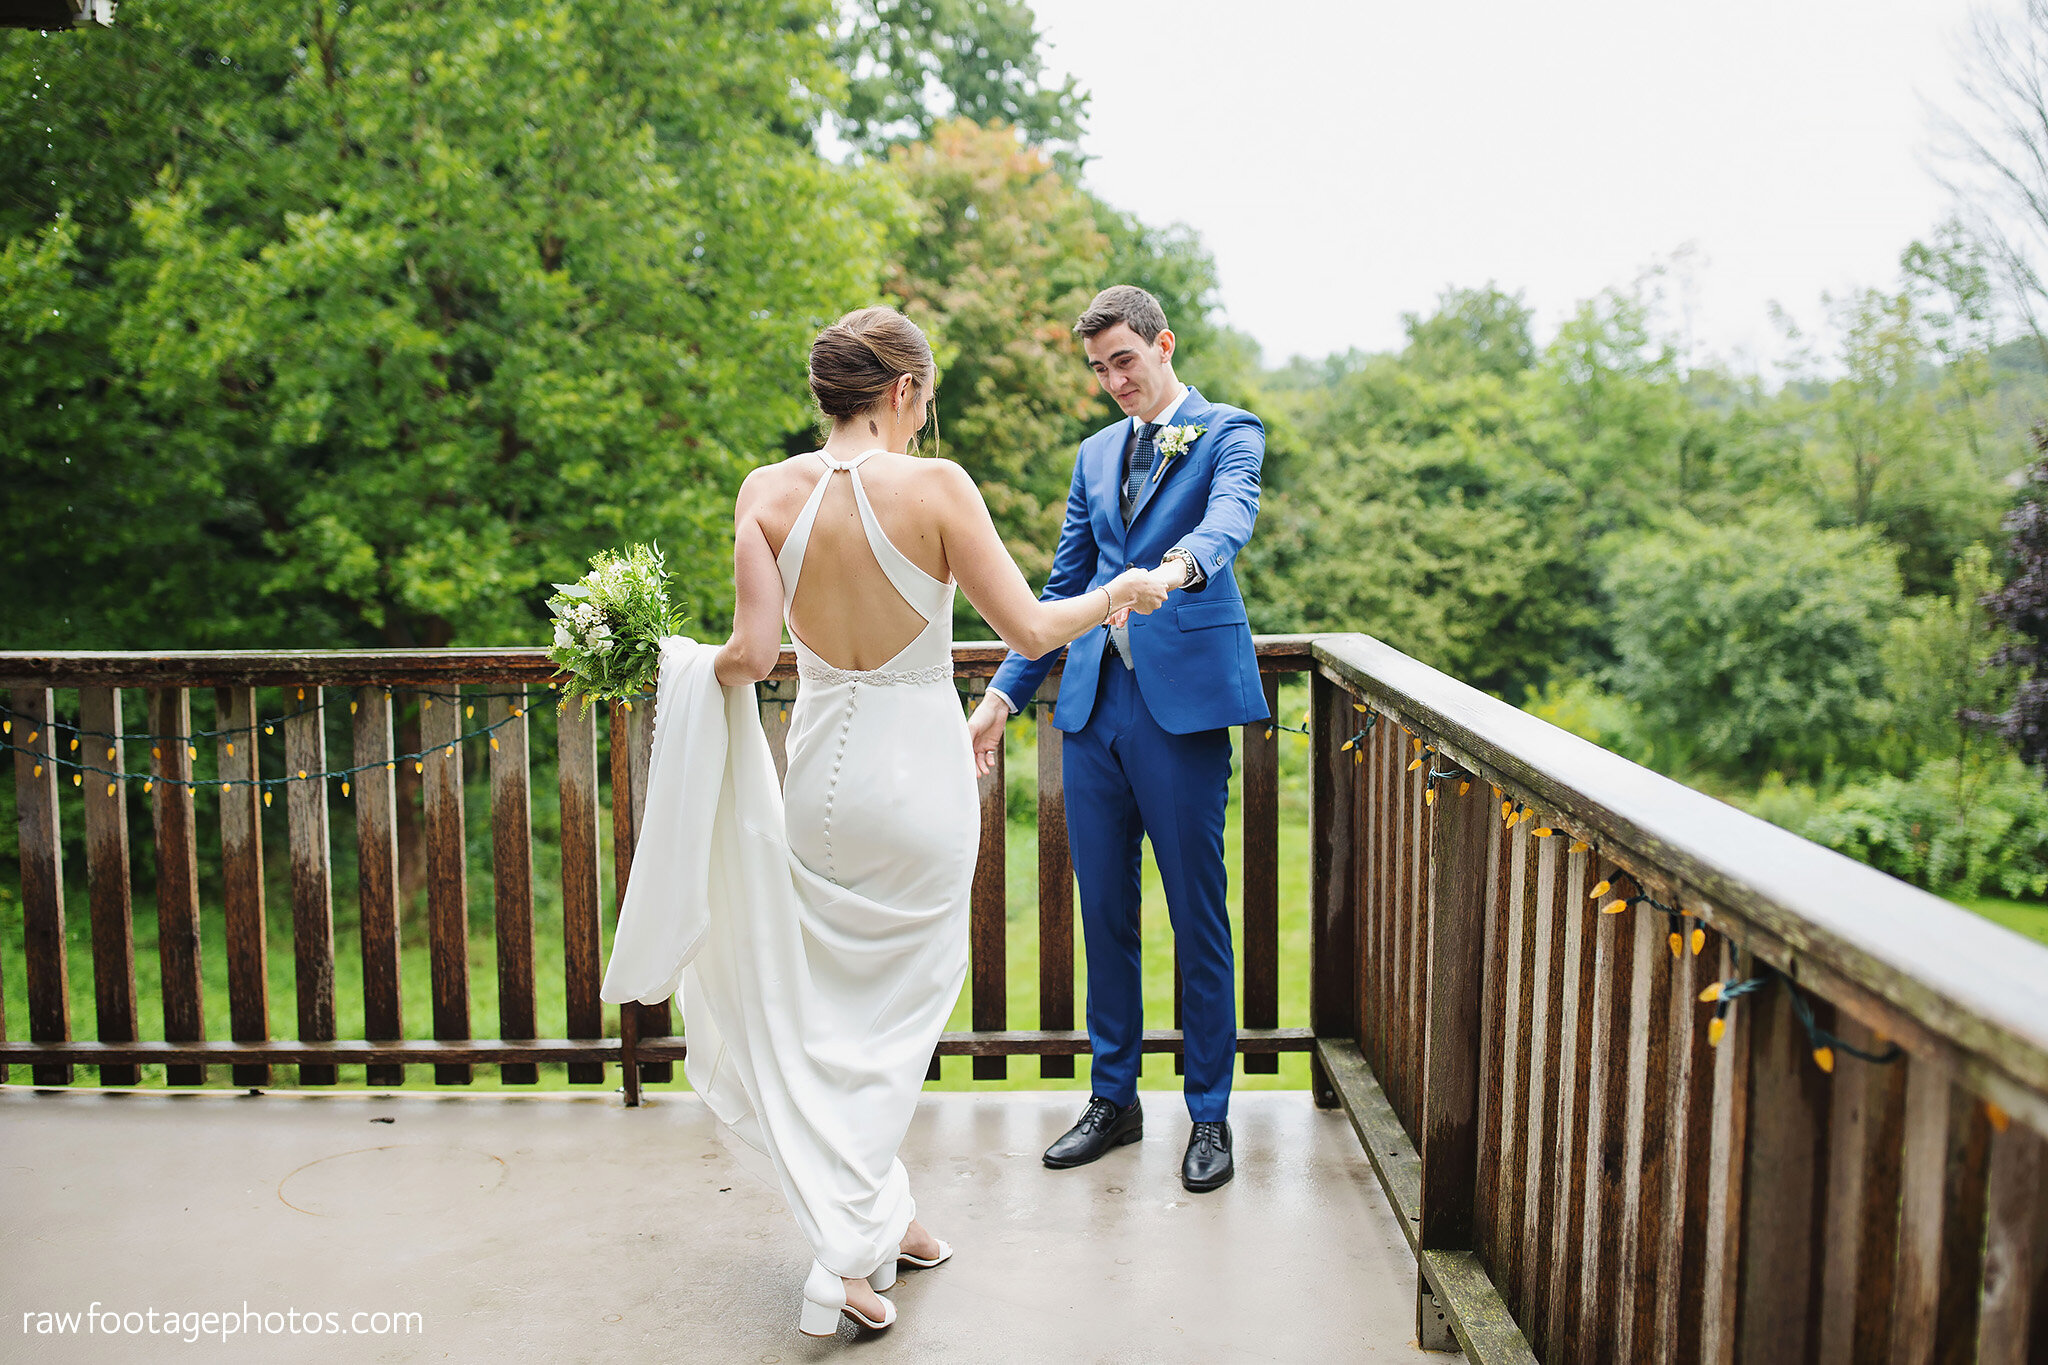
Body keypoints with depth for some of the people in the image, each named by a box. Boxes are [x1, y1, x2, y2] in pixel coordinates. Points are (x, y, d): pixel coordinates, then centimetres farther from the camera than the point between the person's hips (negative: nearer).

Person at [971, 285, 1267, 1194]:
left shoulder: (1227, 432, 2)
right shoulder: (1096, 453, 19)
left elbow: (1231, 514, -21)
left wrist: (1181, 564, -43)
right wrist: (1005, 691, 13)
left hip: (1182, 698, -5)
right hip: (1093, 702, 5)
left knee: (1197, 914, 1)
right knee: (1103, 908, 10)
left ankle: (1209, 1115, 16)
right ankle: (1112, 1099, 24)